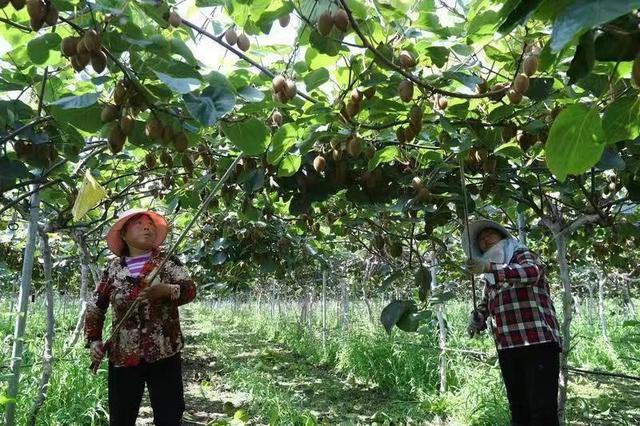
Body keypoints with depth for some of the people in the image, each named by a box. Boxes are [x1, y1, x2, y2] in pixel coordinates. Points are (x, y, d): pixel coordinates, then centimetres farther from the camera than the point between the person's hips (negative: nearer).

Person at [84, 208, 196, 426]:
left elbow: (190, 289, -9)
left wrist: (166, 290, -28)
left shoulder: (168, 261, 3)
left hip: (164, 353, -1)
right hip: (122, 355, 2)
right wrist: (94, 341, 2)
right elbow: (95, 307, 14)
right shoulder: (113, 268, 8)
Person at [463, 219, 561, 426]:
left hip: (539, 343, -7)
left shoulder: (523, 254, 3)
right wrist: (476, 320, 11)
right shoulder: (490, 279, 23)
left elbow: (532, 272, -20)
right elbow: (485, 304, 34)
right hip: (507, 349, 7)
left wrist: (490, 268, -33)